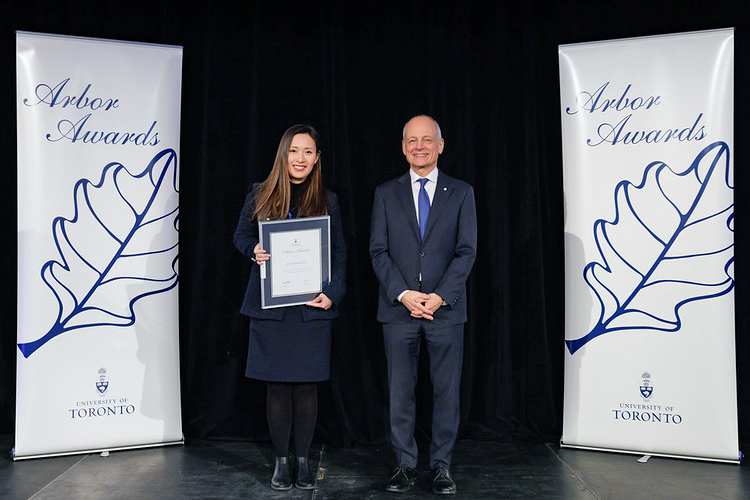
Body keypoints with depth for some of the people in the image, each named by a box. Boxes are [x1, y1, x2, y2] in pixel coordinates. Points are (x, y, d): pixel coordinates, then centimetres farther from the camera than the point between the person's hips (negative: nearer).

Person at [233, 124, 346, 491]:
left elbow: (339, 253, 6)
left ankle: (303, 460, 18)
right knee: (277, 385, 4)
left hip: (312, 307, 0)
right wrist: (253, 251, -10)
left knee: (306, 384, 4)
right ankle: (281, 461, 18)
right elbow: (241, 236, 13)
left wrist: (333, 292, -7)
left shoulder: (328, 201, 7)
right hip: (270, 306, 0)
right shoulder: (259, 196, 5)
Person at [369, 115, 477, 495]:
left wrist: (440, 296, -12)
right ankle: (405, 464, 17)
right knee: (400, 392, 5)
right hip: (398, 308, 1)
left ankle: (441, 465, 17)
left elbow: (467, 251, 0)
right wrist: (403, 293, -11)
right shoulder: (386, 193, 9)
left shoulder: (461, 193, 7)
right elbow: (378, 251, 3)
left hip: (445, 308, 0)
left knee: (446, 390, 5)